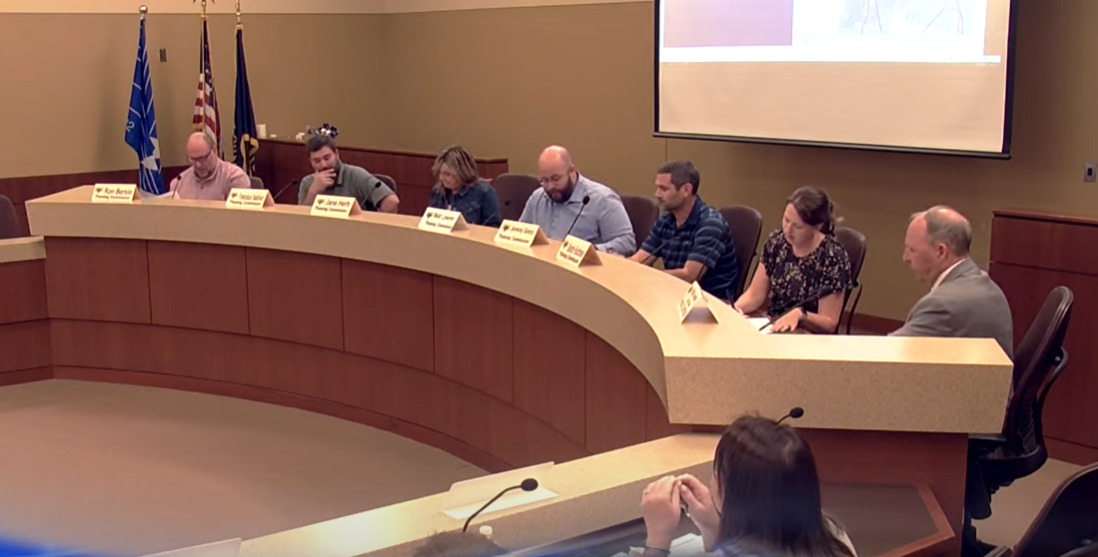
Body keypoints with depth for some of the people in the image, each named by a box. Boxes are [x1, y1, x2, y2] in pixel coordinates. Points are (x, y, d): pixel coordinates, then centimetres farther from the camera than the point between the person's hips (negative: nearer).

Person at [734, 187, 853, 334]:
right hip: (771, 329, 4)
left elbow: (829, 324, -11)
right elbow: (755, 295, 4)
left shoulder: (832, 257, -14)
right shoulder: (776, 241, 0)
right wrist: (735, 309, -17)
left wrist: (800, 315, -29)